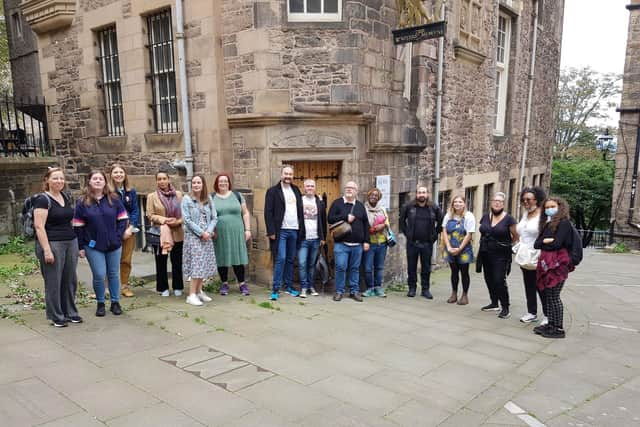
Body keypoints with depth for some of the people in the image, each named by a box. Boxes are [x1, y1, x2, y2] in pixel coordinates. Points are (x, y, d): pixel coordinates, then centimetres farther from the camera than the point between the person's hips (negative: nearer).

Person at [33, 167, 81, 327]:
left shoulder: (66, 197, 12)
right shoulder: (43, 200, -9)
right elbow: (39, 226, -14)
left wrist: (77, 243, 17)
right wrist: (46, 250, -19)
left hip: (71, 243, 7)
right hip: (53, 244, -7)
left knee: (70, 280, 12)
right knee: (53, 282, 2)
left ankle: (70, 312, 24)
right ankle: (56, 317, 14)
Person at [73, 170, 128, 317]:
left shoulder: (114, 199, 3)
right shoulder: (82, 202, 0)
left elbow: (123, 219, 5)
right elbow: (78, 226, 0)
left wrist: (118, 236, -6)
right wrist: (81, 247, -3)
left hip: (114, 245, 2)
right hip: (94, 246, -2)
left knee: (114, 274, 9)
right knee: (99, 275, -4)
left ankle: (115, 302, 21)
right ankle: (100, 303, 15)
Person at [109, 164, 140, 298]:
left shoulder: (131, 192, 8)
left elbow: (135, 211, 6)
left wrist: (130, 228, -6)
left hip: (129, 230, 3)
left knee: (126, 260, 6)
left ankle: (125, 286, 17)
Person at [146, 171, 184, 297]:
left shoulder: (178, 194, 5)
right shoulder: (152, 196, 2)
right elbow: (150, 215, -4)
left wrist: (178, 221, -13)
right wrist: (164, 219, -18)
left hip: (177, 233, 1)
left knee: (177, 262, 7)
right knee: (161, 262, 7)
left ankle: (177, 287, 18)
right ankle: (163, 288, 17)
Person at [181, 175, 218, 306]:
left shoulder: (209, 199, 6)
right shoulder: (186, 199, -5)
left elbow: (214, 218, 5)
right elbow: (187, 220, -10)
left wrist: (208, 232, -11)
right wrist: (201, 233, -13)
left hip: (207, 237, 4)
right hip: (193, 236, -4)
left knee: (205, 264, 6)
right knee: (197, 264, -8)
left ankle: (199, 291, 18)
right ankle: (192, 295, -3)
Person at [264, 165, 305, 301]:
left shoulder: (296, 190, 15)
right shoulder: (273, 191, -1)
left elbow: (300, 211, 14)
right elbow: (268, 212, -6)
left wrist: (302, 230, 7)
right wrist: (271, 231, -12)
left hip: (294, 231, 5)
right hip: (280, 231, -5)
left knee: (290, 260, 11)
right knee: (280, 259, -9)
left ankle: (289, 286, 21)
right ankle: (275, 289, -3)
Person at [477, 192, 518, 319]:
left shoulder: (508, 219, -8)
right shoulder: (485, 217, 6)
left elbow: (516, 236, -1)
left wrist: (506, 245, 6)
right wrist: (485, 243, 13)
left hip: (501, 255, -5)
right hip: (486, 254, 6)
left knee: (499, 281, -10)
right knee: (489, 279, 12)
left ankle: (505, 308, -1)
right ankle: (494, 304, 27)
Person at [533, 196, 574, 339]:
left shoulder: (564, 223, -4)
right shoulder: (547, 224, 20)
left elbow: (556, 244, -14)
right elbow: (536, 244, 11)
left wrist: (543, 243, 2)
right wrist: (546, 241, -6)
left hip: (557, 264, -8)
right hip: (546, 263, 8)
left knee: (553, 296, -5)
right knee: (546, 295, 8)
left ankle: (558, 328, 2)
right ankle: (551, 324, 17)